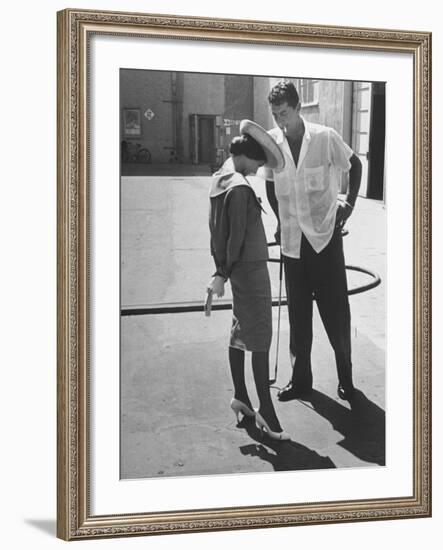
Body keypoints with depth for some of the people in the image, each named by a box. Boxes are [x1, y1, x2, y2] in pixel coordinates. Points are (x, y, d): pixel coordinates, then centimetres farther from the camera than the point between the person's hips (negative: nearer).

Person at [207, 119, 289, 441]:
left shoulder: (220, 180, 8)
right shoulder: (239, 188, -21)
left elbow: (217, 231, 12)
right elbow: (236, 236, -20)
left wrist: (221, 270, 14)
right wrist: (224, 274, -11)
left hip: (237, 269, 10)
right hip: (250, 268, -10)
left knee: (241, 332, 16)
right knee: (261, 338, -5)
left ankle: (240, 397, 25)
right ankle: (266, 411, -1)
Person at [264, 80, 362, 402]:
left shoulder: (325, 137, -11)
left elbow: (355, 165, 6)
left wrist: (350, 203, 2)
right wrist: (281, 219, 11)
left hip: (326, 234, -3)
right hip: (292, 240, 3)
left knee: (336, 308, 2)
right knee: (298, 313, 8)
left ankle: (346, 375, 17)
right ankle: (301, 379, 18)